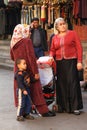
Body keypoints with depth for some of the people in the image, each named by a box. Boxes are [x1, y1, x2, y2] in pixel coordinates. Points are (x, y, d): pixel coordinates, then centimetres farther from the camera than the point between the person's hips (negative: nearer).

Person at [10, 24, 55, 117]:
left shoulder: (13, 43, 6)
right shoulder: (27, 41, -13)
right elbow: (31, 57, -17)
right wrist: (36, 72, -15)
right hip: (29, 71, -6)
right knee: (36, 90, 2)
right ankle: (44, 111, 8)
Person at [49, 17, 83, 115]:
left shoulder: (72, 34, 4)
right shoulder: (55, 38, 14)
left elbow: (79, 48, 0)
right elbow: (52, 50, 18)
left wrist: (79, 61, -8)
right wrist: (51, 57, -4)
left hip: (71, 61, -3)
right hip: (59, 63, 3)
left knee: (72, 83, -7)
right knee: (61, 84, 3)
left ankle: (75, 107, -3)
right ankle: (63, 106, 10)